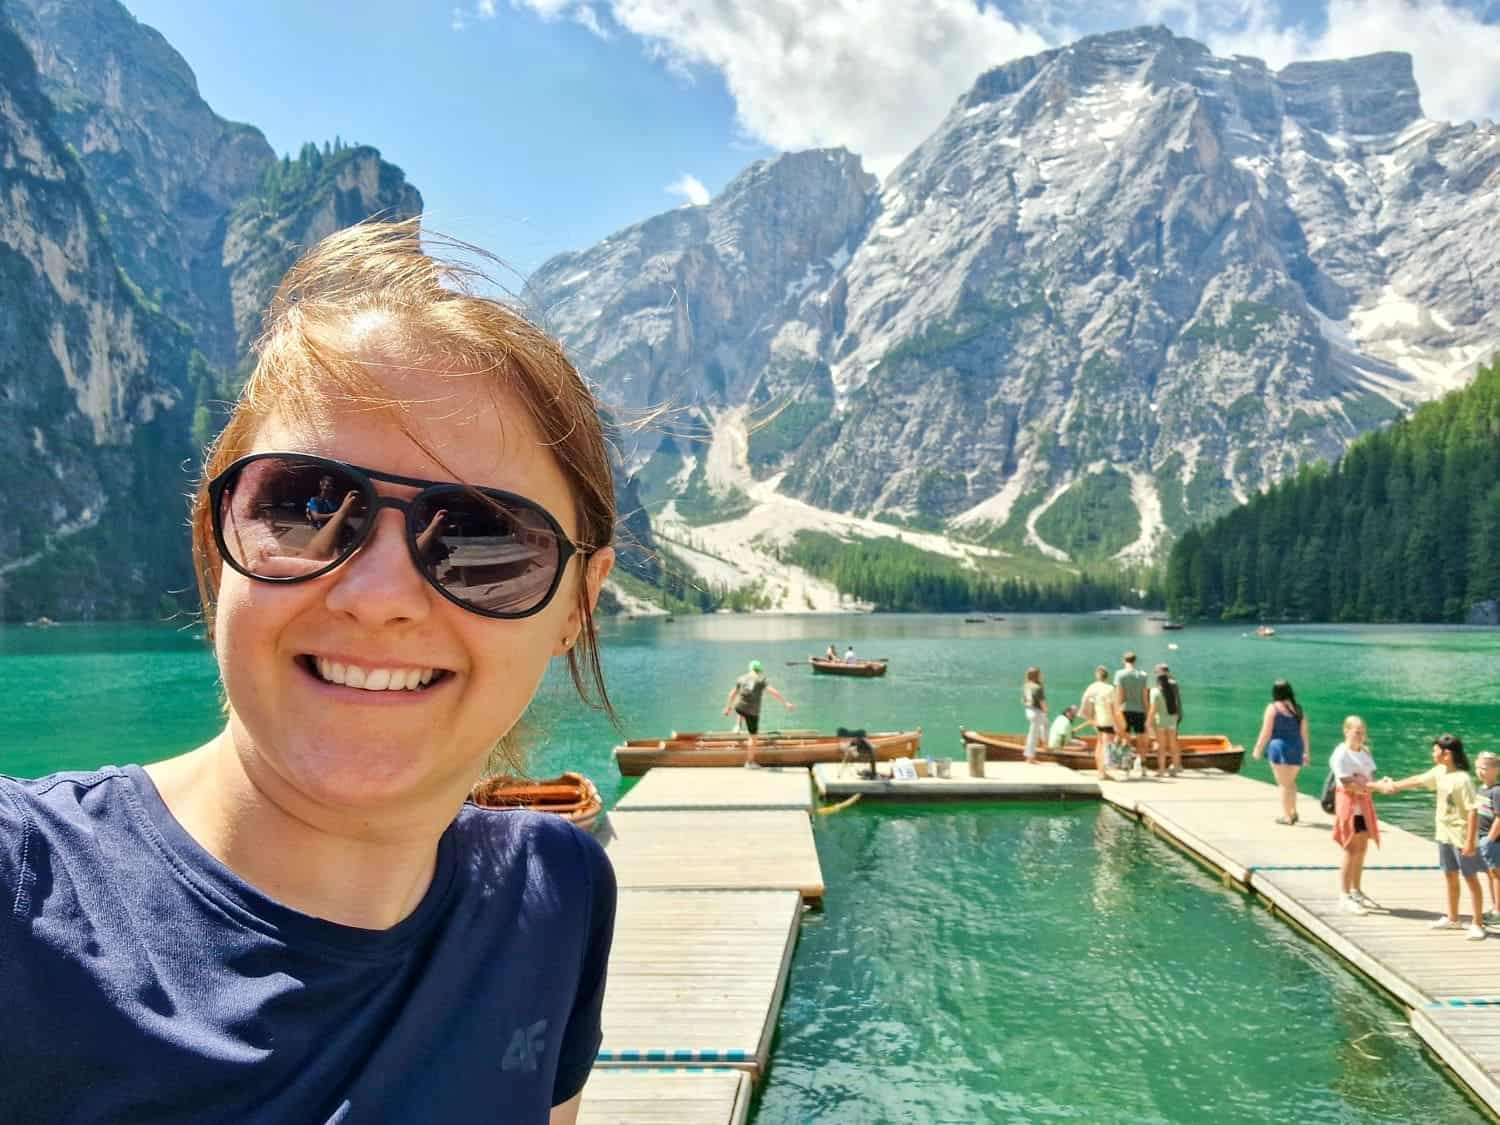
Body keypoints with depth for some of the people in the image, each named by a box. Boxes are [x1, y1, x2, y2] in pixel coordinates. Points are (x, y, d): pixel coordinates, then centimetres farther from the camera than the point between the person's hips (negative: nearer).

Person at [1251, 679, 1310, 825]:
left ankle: (1287, 816, 3)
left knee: (1283, 783, 1)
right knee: (1290, 781, 23)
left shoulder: (1273, 708, -7)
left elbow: (1266, 732, -9)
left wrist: (1258, 749, -1)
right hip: (1296, 749, 6)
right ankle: (1293, 812, 25)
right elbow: (1304, 733, 9)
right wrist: (1306, 752, 18)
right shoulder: (1298, 709, 9)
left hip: (1280, 747, -6)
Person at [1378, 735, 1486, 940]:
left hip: (1462, 837, -8)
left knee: (1471, 879, 2)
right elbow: (1418, 780, 19)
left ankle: (1477, 924, 11)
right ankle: (1452, 918, 31)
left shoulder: (1462, 779, -22)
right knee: (1450, 877, 18)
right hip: (1445, 834, 8)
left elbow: (1473, 810, -23)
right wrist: (1394, 786, 28)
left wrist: (1470, 840, -24)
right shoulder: (1439, 772, 2)